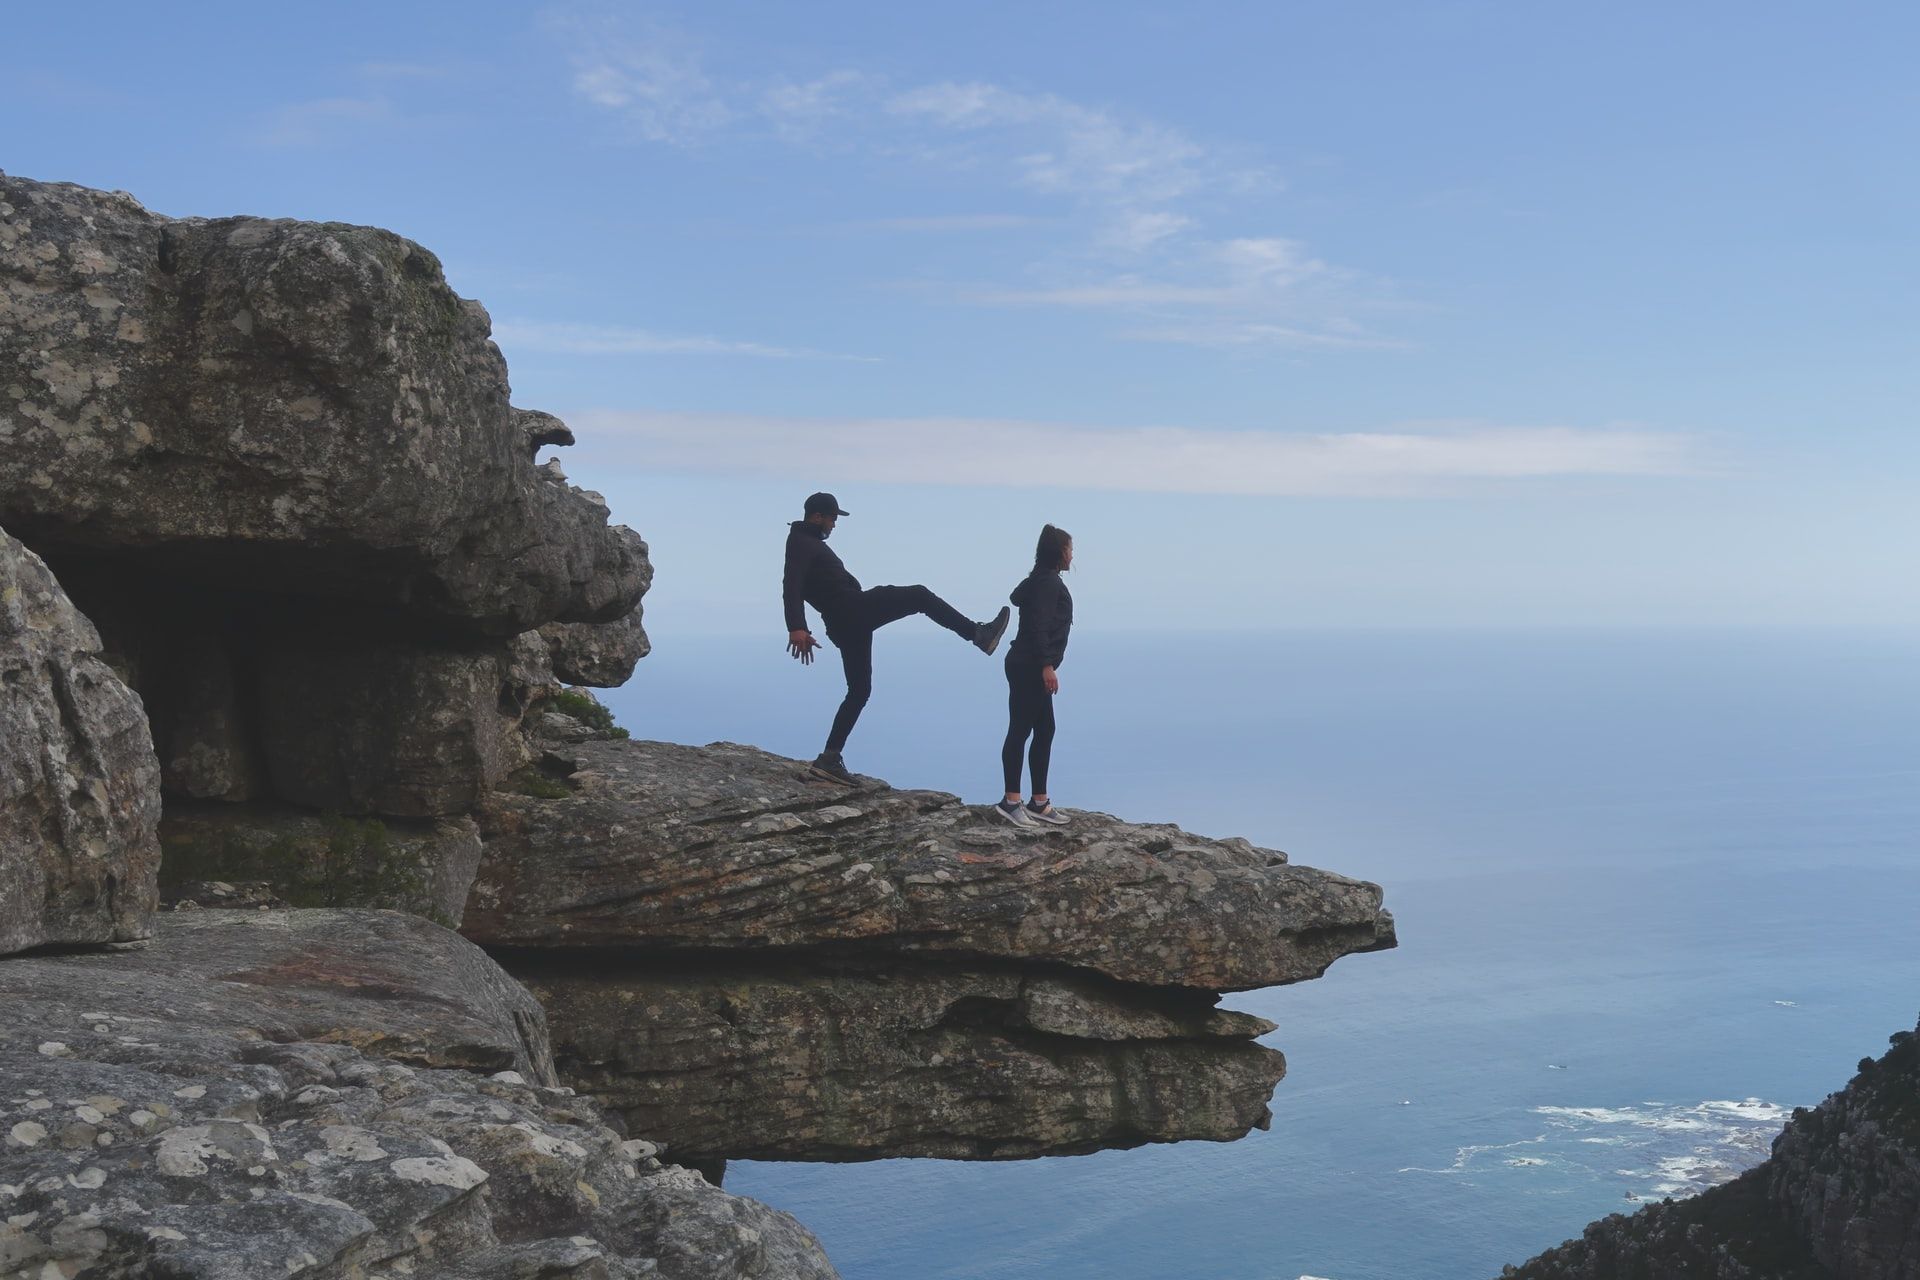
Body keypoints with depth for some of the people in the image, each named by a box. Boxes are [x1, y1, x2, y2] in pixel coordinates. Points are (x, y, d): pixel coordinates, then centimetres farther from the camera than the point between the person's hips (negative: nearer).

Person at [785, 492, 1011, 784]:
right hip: (852, 608, -10)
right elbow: (791, 586, -20)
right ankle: (979, 634, -4)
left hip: (846, 622, 10)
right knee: (920, 596, -6)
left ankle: (830, 759, 8)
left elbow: (798, 588, 32)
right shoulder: (802, 543, -6)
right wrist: (796, 628, -31)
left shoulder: (808, 542, 25)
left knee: (859, 689, 11)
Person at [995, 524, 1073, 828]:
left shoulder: (1042, 580, 20)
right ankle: (1011, 801, -6)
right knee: (1020, 731, -8)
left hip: (1031, 668, 11)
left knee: (1044, 731, 10)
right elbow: (1038, 626, -21)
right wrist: (1046, 665, -25)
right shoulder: (1049, 581, -12)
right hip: (1030, 667, -11)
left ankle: (1039, 803, 13)